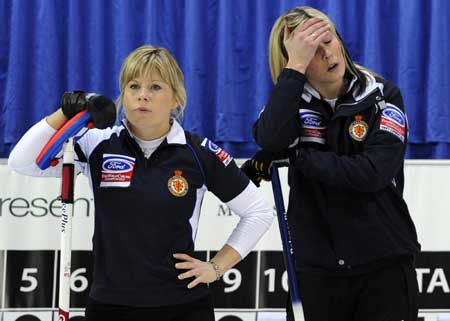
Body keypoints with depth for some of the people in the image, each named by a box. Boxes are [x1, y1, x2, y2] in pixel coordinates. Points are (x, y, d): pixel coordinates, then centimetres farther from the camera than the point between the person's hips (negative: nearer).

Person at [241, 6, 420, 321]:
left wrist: (296, 157, -16)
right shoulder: (291, 100, 1)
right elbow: (271, 140, -22)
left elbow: (372, 173, -17)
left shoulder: (383, 96, -4)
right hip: (316, 268, 1)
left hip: (384, 264, -1)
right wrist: (295, 65, -23)